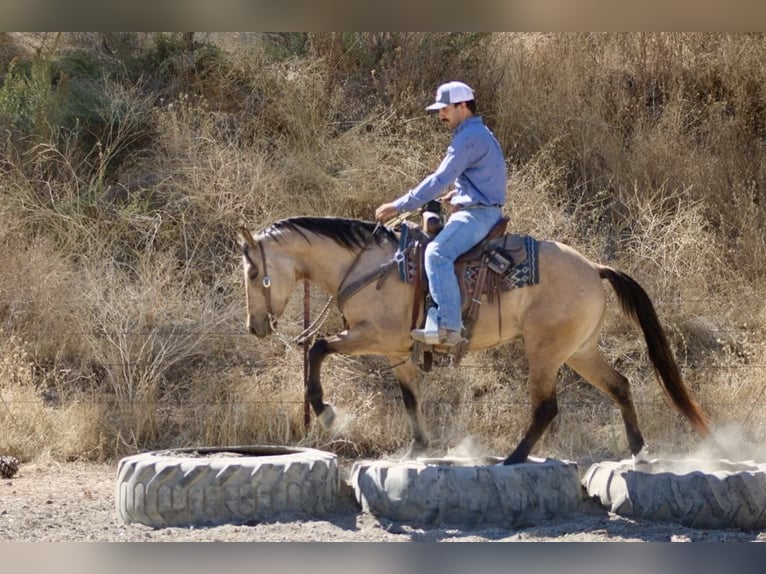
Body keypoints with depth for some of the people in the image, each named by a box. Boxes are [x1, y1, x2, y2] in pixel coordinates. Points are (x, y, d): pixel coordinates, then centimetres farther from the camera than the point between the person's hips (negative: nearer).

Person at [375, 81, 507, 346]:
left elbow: (440, 179, -21)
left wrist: (399, 206, -19)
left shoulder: (469, 137, -15)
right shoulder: (477, 134, 19)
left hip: (478, 214, -12)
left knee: (437, 253, -30)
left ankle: (449, 327, -39)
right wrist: (458, 194, 15)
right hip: (477, 210, 12)